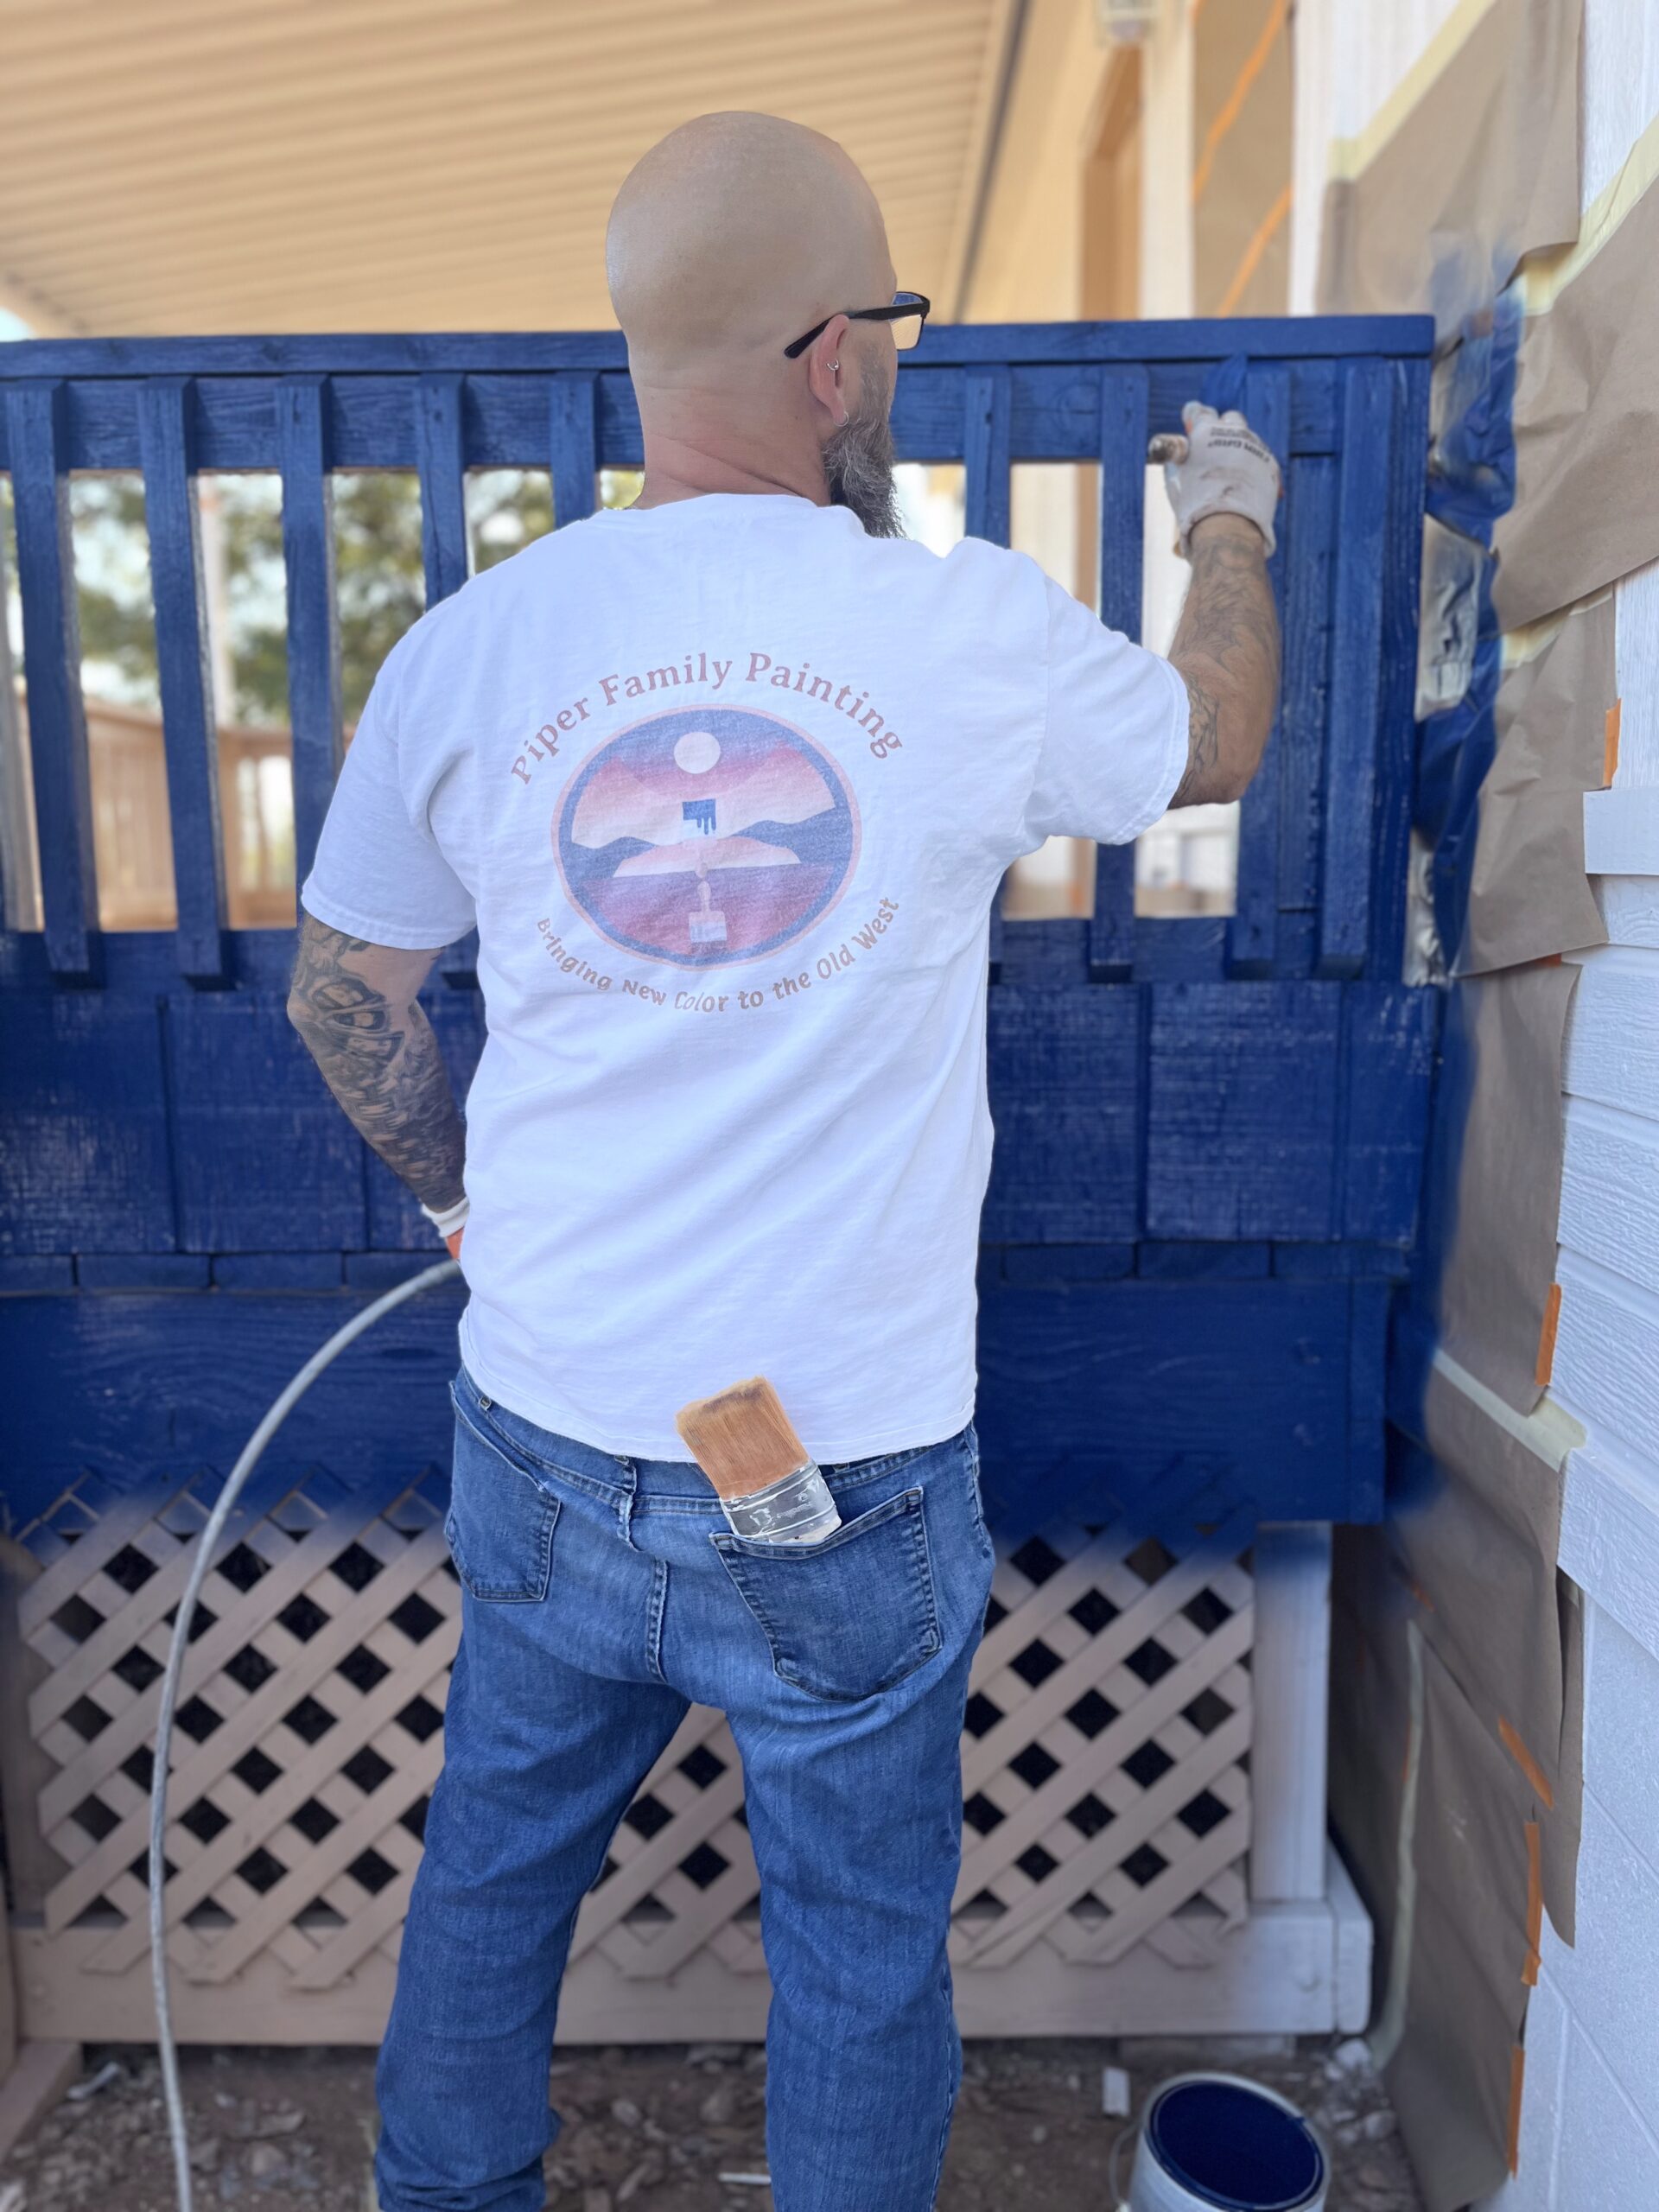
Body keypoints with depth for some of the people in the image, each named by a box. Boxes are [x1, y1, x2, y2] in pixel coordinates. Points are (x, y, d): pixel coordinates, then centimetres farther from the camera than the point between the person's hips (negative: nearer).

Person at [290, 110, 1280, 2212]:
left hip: (545, 1437, 4)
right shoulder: (977, 636, -10)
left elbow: (342, 994, 8)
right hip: (854, 1478, -2)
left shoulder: (462, 648, -4)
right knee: (861, 1954, 21)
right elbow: (1219, 737, 11)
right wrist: (1229, 530, 30)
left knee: (493, 1873, 28)